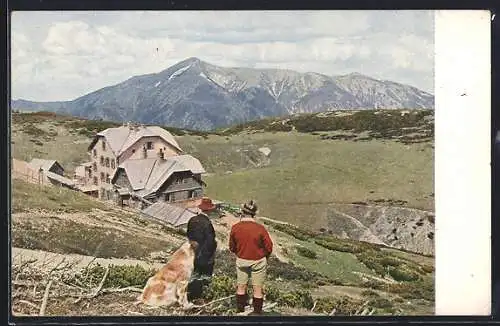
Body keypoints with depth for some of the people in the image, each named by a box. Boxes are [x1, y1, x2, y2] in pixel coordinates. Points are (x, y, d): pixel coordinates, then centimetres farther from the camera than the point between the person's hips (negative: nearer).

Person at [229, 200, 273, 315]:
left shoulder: (235, 228, -13)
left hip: (241, 261, 2)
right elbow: (269, 246, -11)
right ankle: (257, 312, 18)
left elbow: (232, 247, -1)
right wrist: (264, 256, 9)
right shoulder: (260, 228, -20)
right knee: (258, 288, 10)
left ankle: (240, 309, 27)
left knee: (241, 287, 17)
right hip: (258, 262, -2)